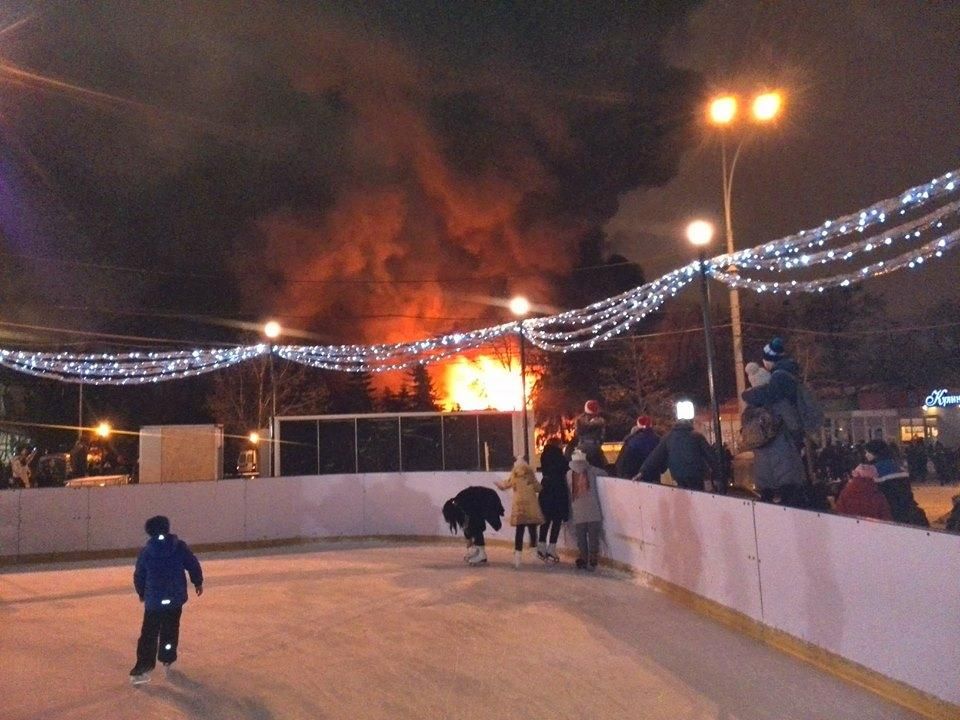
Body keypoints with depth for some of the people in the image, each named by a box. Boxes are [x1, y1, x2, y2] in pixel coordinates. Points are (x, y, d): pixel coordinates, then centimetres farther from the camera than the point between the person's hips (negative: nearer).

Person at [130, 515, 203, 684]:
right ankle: (167, 659, 27)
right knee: (170, 630, 18)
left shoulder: (146, 551, -1)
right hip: (176, 598, 1)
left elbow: (139, 576, 8)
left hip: (153, 600, 0)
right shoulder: (179, 546, -4)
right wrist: (198, 582, 14)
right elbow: (193, 565, -2)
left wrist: (142, 593, 26)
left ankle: (143, 668, -4)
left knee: (149, 634, 4)